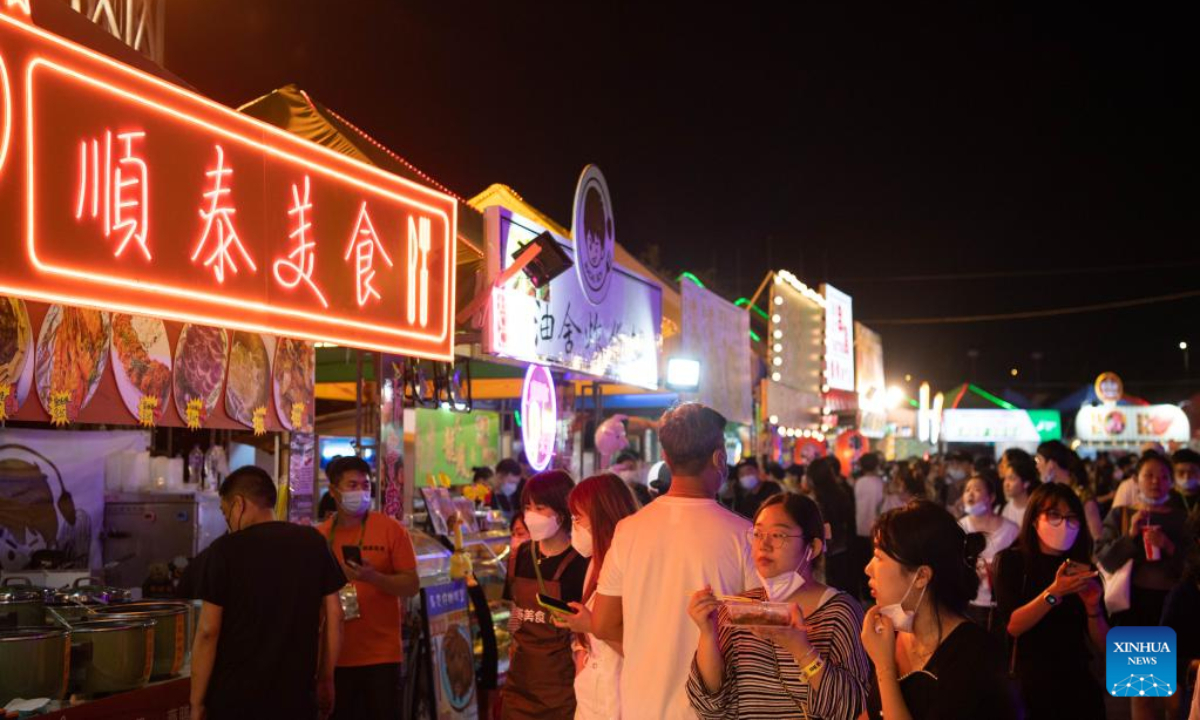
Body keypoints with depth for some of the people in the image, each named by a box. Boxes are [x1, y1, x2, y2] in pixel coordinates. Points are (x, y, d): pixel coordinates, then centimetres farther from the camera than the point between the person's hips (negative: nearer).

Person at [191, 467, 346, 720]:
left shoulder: (225, 549, -8)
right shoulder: (314, 542, 2)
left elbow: (208, 632, -8)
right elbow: (334, 616, 5)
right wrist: (326, 678, 15)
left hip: (235, 697, -3)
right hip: (297, 694, 3)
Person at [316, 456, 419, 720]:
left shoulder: (391, 529, -3)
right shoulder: (319, 536, 5)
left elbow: (412, 586, -6)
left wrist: (373, 577, -21)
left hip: (381, 655, -3)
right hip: (335, 653, 3)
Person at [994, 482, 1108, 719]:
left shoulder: (1084, 569, 4)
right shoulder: (1012, 560, -5)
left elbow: (1102, 645, 2)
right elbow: (1012, 625, -18)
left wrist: (1093, 607, -16)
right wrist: (1054, 592, -29)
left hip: (1077, 686, 3)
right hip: (1028, 685, -3)